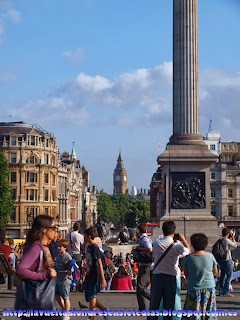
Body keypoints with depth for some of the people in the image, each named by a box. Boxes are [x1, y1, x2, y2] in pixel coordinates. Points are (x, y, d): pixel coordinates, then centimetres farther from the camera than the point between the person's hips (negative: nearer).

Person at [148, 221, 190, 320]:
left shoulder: (156, 242, -5)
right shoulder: (177, 246, -12)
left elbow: (154, 258, 7)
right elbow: (188, 250, 7)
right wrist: (183, 239, 13)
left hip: (156, 276, 2)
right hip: (171, 278, -2)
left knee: (154, 305, 10)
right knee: (168, 306, 8)